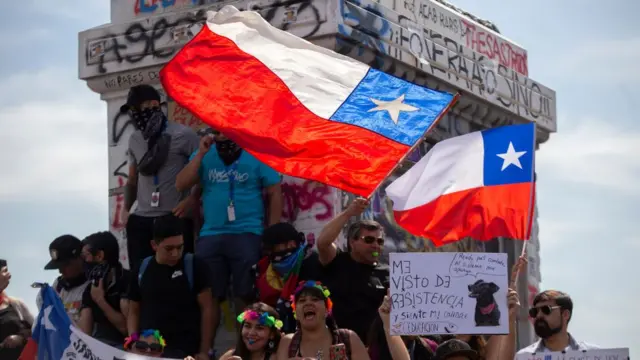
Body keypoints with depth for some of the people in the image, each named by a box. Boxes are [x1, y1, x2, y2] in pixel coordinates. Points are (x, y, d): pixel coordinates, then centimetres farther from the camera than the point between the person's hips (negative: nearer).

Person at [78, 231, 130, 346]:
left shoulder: (127, 282, -10)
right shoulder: (89, 290, 9)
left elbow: (127, 327, -16)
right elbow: (84, 333, 4)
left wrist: (100, 301, -12)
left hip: (122, 347, -5)